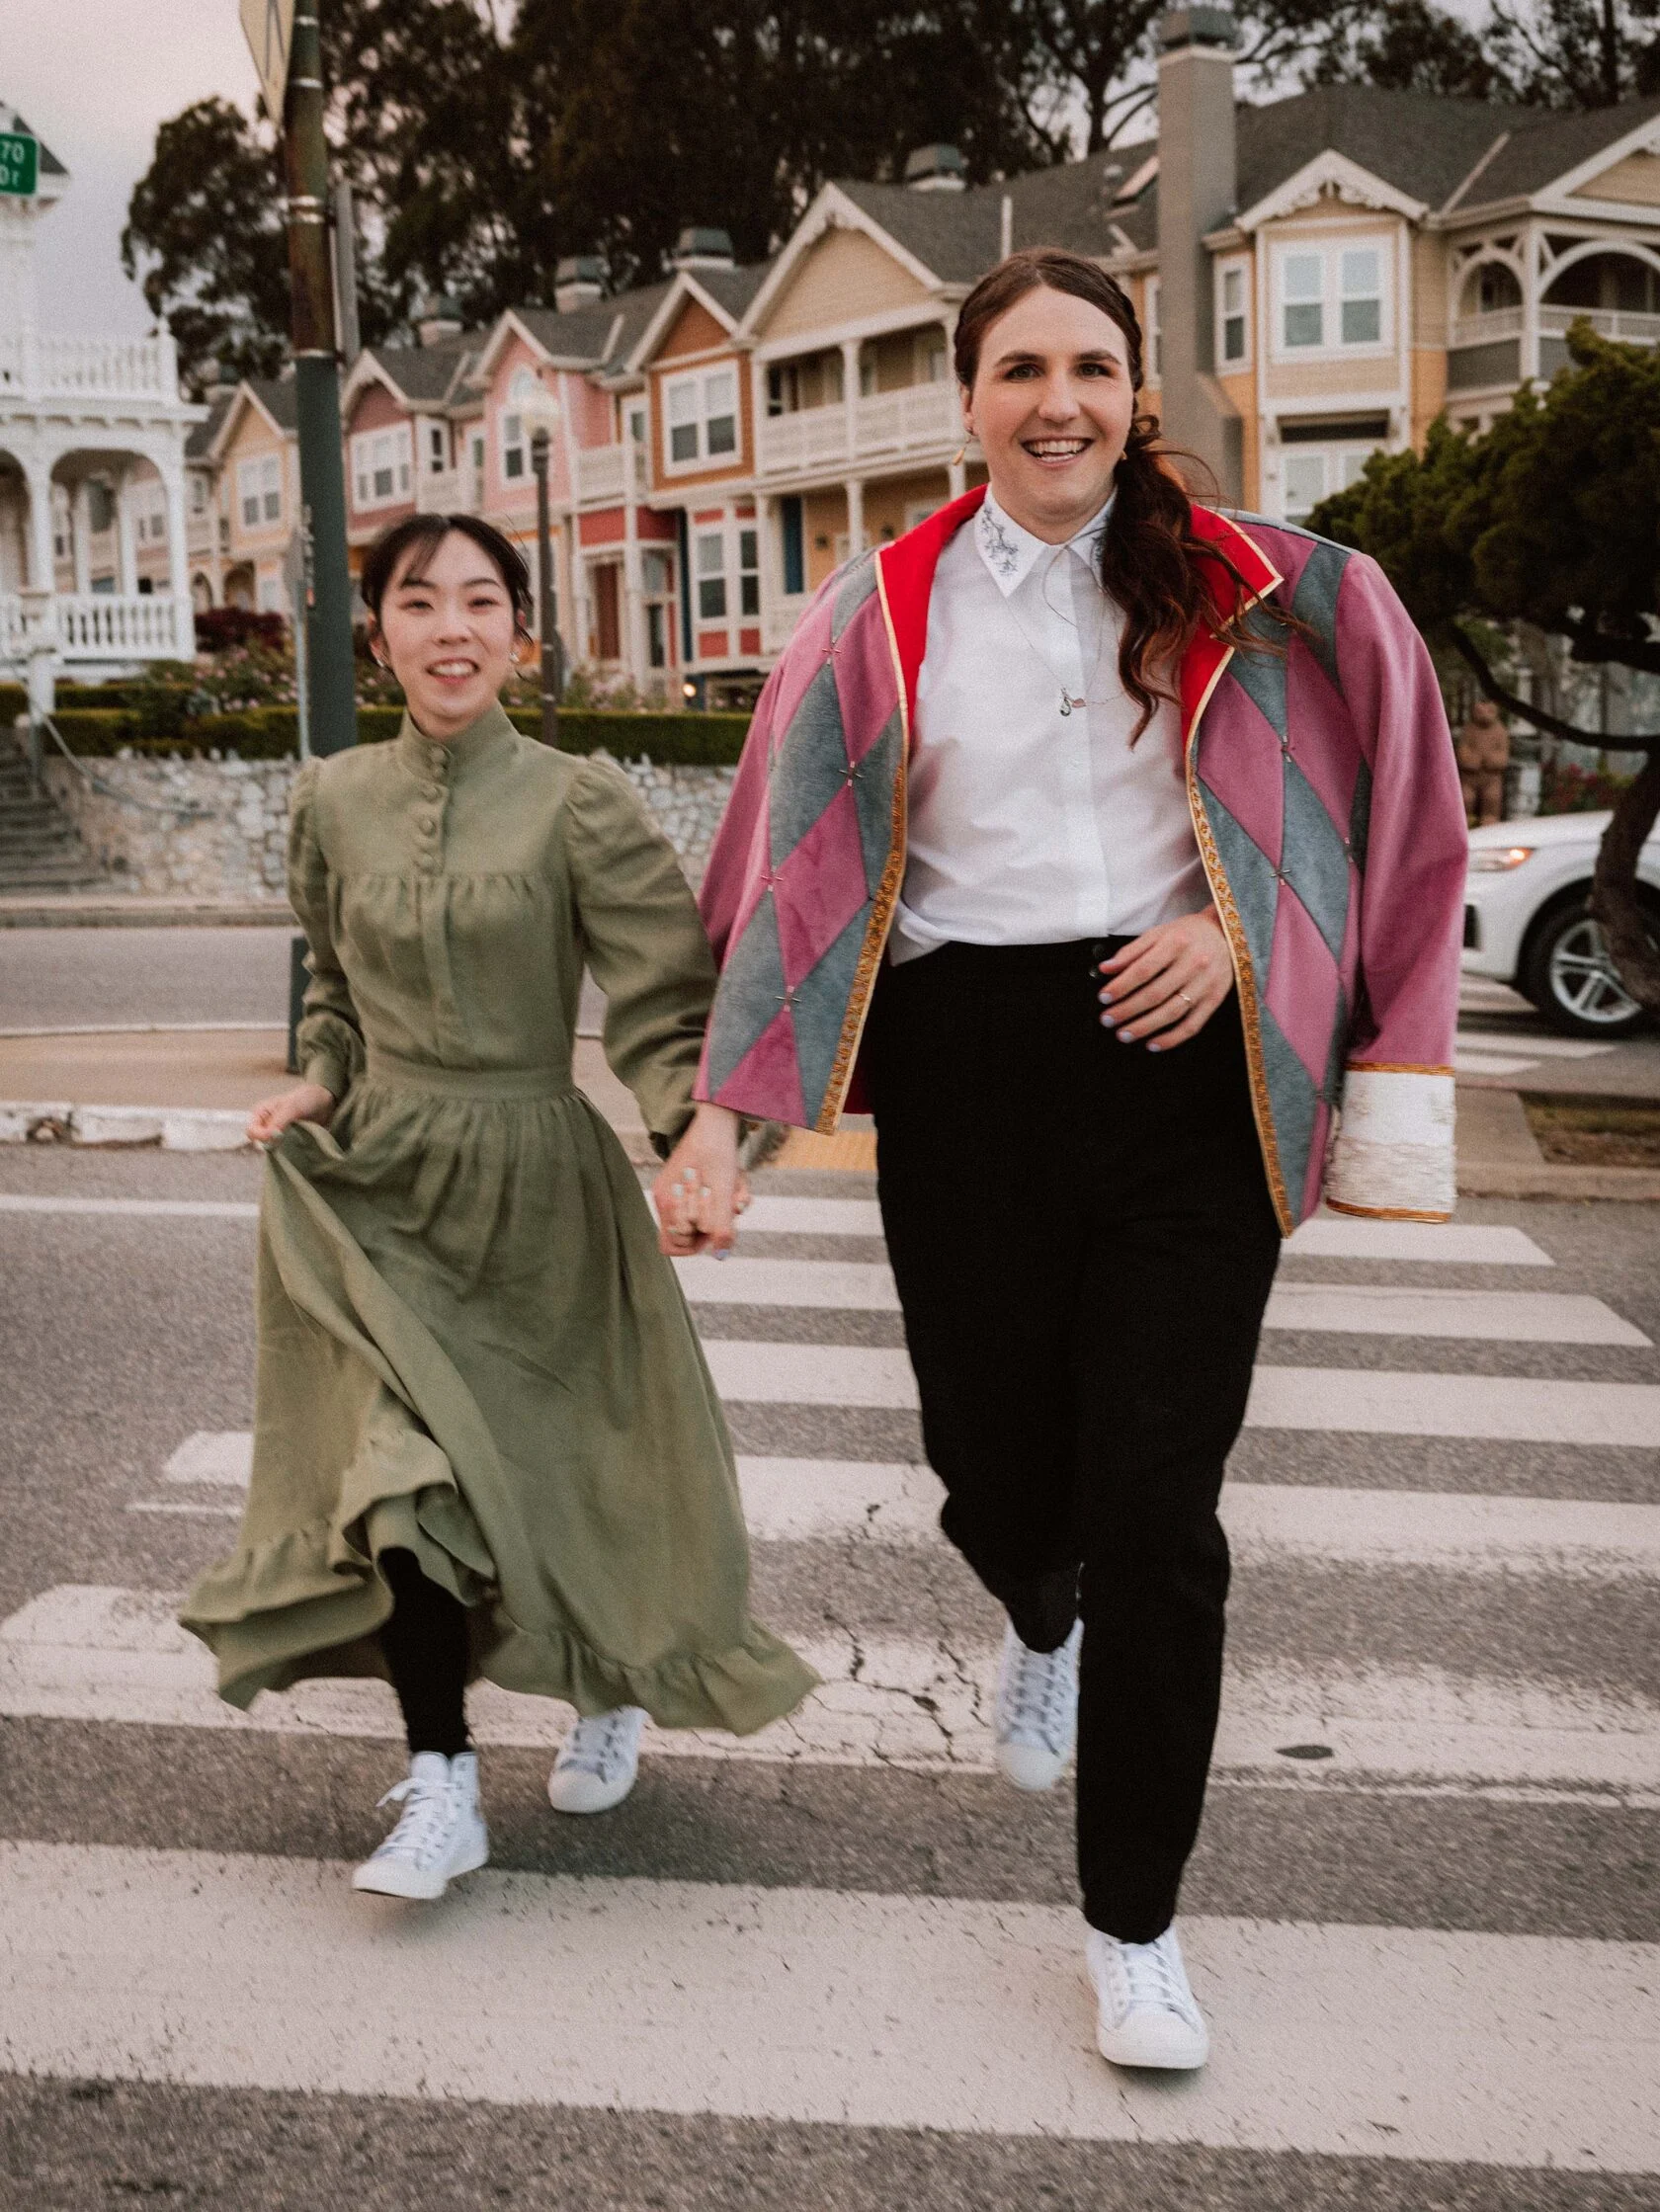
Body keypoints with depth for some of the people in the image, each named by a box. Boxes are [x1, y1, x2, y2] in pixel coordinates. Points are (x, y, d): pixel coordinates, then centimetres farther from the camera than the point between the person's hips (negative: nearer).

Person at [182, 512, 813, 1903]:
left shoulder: (577, 803, -9)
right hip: (377, 1184, 3)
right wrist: (317, 1088, 0)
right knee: (402, 1472, -9)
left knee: (558, 1465, 9)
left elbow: (669, 1008, -13)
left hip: (532, 1185, -2)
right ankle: (442, 1790, 5)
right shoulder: (333, 801, 3)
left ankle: (611, 1700, 39)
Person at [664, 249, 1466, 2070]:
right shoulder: (885, 611, 5)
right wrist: (727, 1110, 0)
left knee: (1157, 1510, -3)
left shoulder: (1241, 587, 4)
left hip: (1184, 1058, -1)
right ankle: (1041, 1629, 49)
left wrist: (1236, 923, -6)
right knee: (992, 1457, 8)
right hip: (968, 1066, 1)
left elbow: (1371, 765, 10)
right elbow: (797, 871, 5)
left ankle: (1133, 1923, 15)